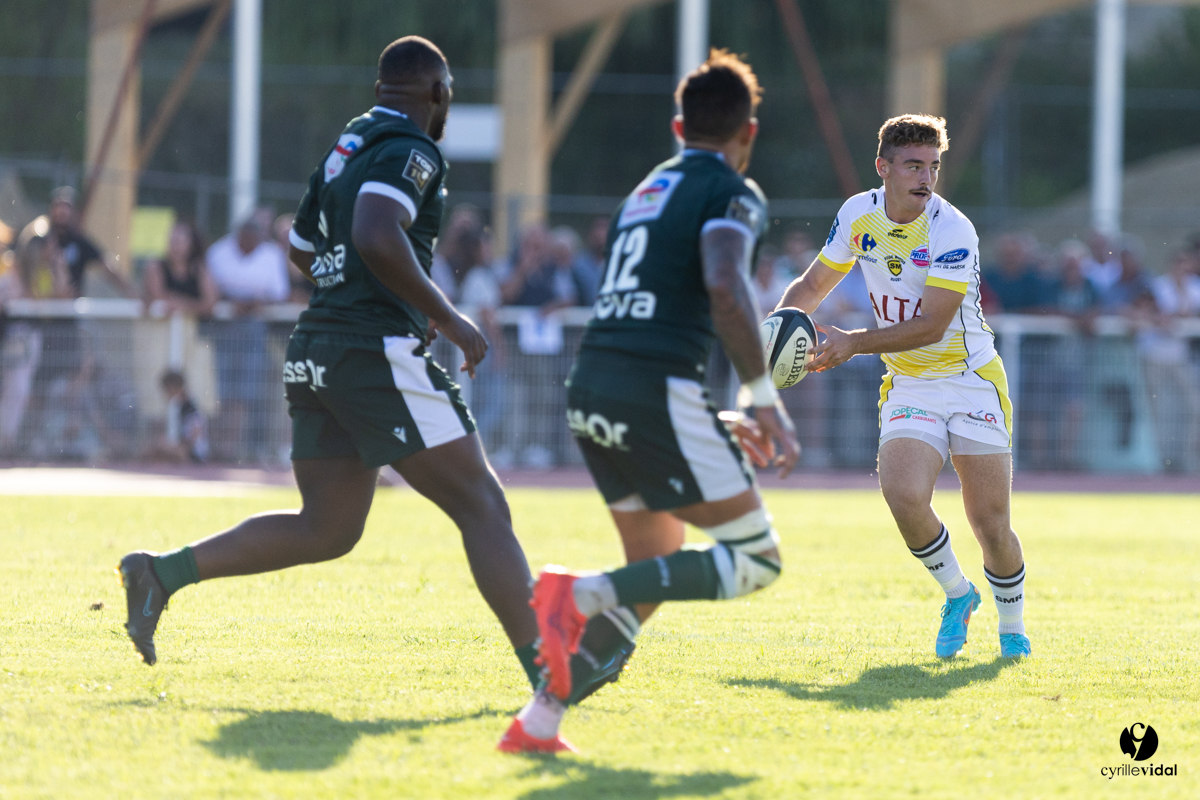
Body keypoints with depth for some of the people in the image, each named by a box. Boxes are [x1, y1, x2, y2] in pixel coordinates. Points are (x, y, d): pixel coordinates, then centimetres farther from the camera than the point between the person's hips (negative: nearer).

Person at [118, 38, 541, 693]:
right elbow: (375, 239, -26)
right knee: (481, 509, -4)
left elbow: (304, 250, 30)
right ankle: (546, 674, -7)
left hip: (317, 347, 9)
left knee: (325, 529, 14)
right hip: (378, 352, -9)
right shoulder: (410, 151, -9)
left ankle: (162, 572, 7)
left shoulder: (347, 144, 18)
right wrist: (445, 318, -17)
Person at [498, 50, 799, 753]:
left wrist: (721, 425, 33)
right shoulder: (733, 194, 0)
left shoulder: (646, 193, 26)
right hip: (658, 389, -8)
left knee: (656, 576, 16)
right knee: (755, 558, -2)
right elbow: (726, 288, -19)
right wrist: (765, 400, -16)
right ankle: (586, 593, -20)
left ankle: (540, 719, 0)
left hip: (590, 388, 8)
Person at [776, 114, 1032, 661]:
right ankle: (957, 595, 5)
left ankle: (1012, 627, 22)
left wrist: (853, 344, -28)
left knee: (990, 525, -5)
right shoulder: (858, 215, -1)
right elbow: (814, 284, 13)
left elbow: (931, 326, -22)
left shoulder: (952, 231, -18)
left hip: (972, 381, -3)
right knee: (904, 496, -22)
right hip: (908, 386, 3)